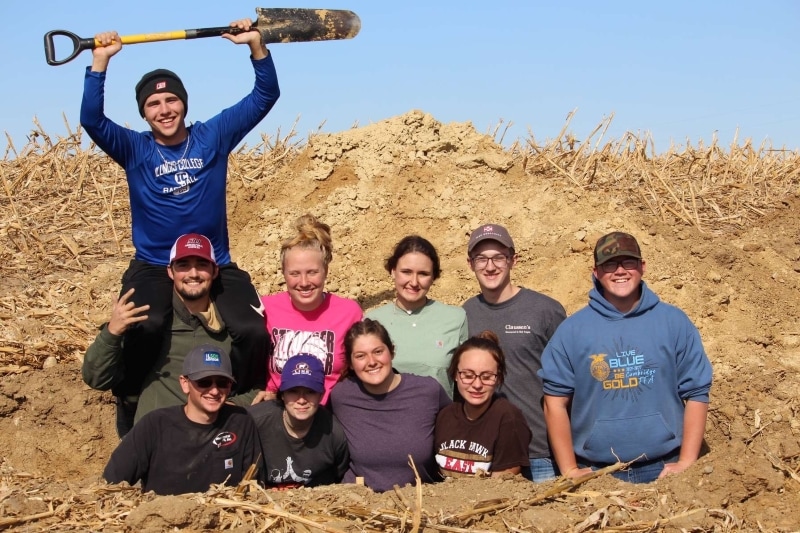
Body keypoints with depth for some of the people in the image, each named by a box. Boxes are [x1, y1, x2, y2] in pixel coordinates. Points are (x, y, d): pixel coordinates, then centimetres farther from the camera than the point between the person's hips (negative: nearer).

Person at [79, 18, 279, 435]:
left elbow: (265, 97, 0)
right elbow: (91, 120, -15)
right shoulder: (134, 149, 2)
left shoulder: (213, 136, 3)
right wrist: (100, 61, -21)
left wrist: (256, 46, -14)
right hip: (153, 266, -1)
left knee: (253, 331, -22)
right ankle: (129, 403, -8)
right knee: (145, 326, -33)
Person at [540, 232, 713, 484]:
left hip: (663, 470, 0)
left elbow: (696, 394, 2)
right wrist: (569, 470, -5)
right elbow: (556, 401, 0)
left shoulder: (674, 322, 3)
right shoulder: (572, 330, 1)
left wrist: (686, 463, -4)